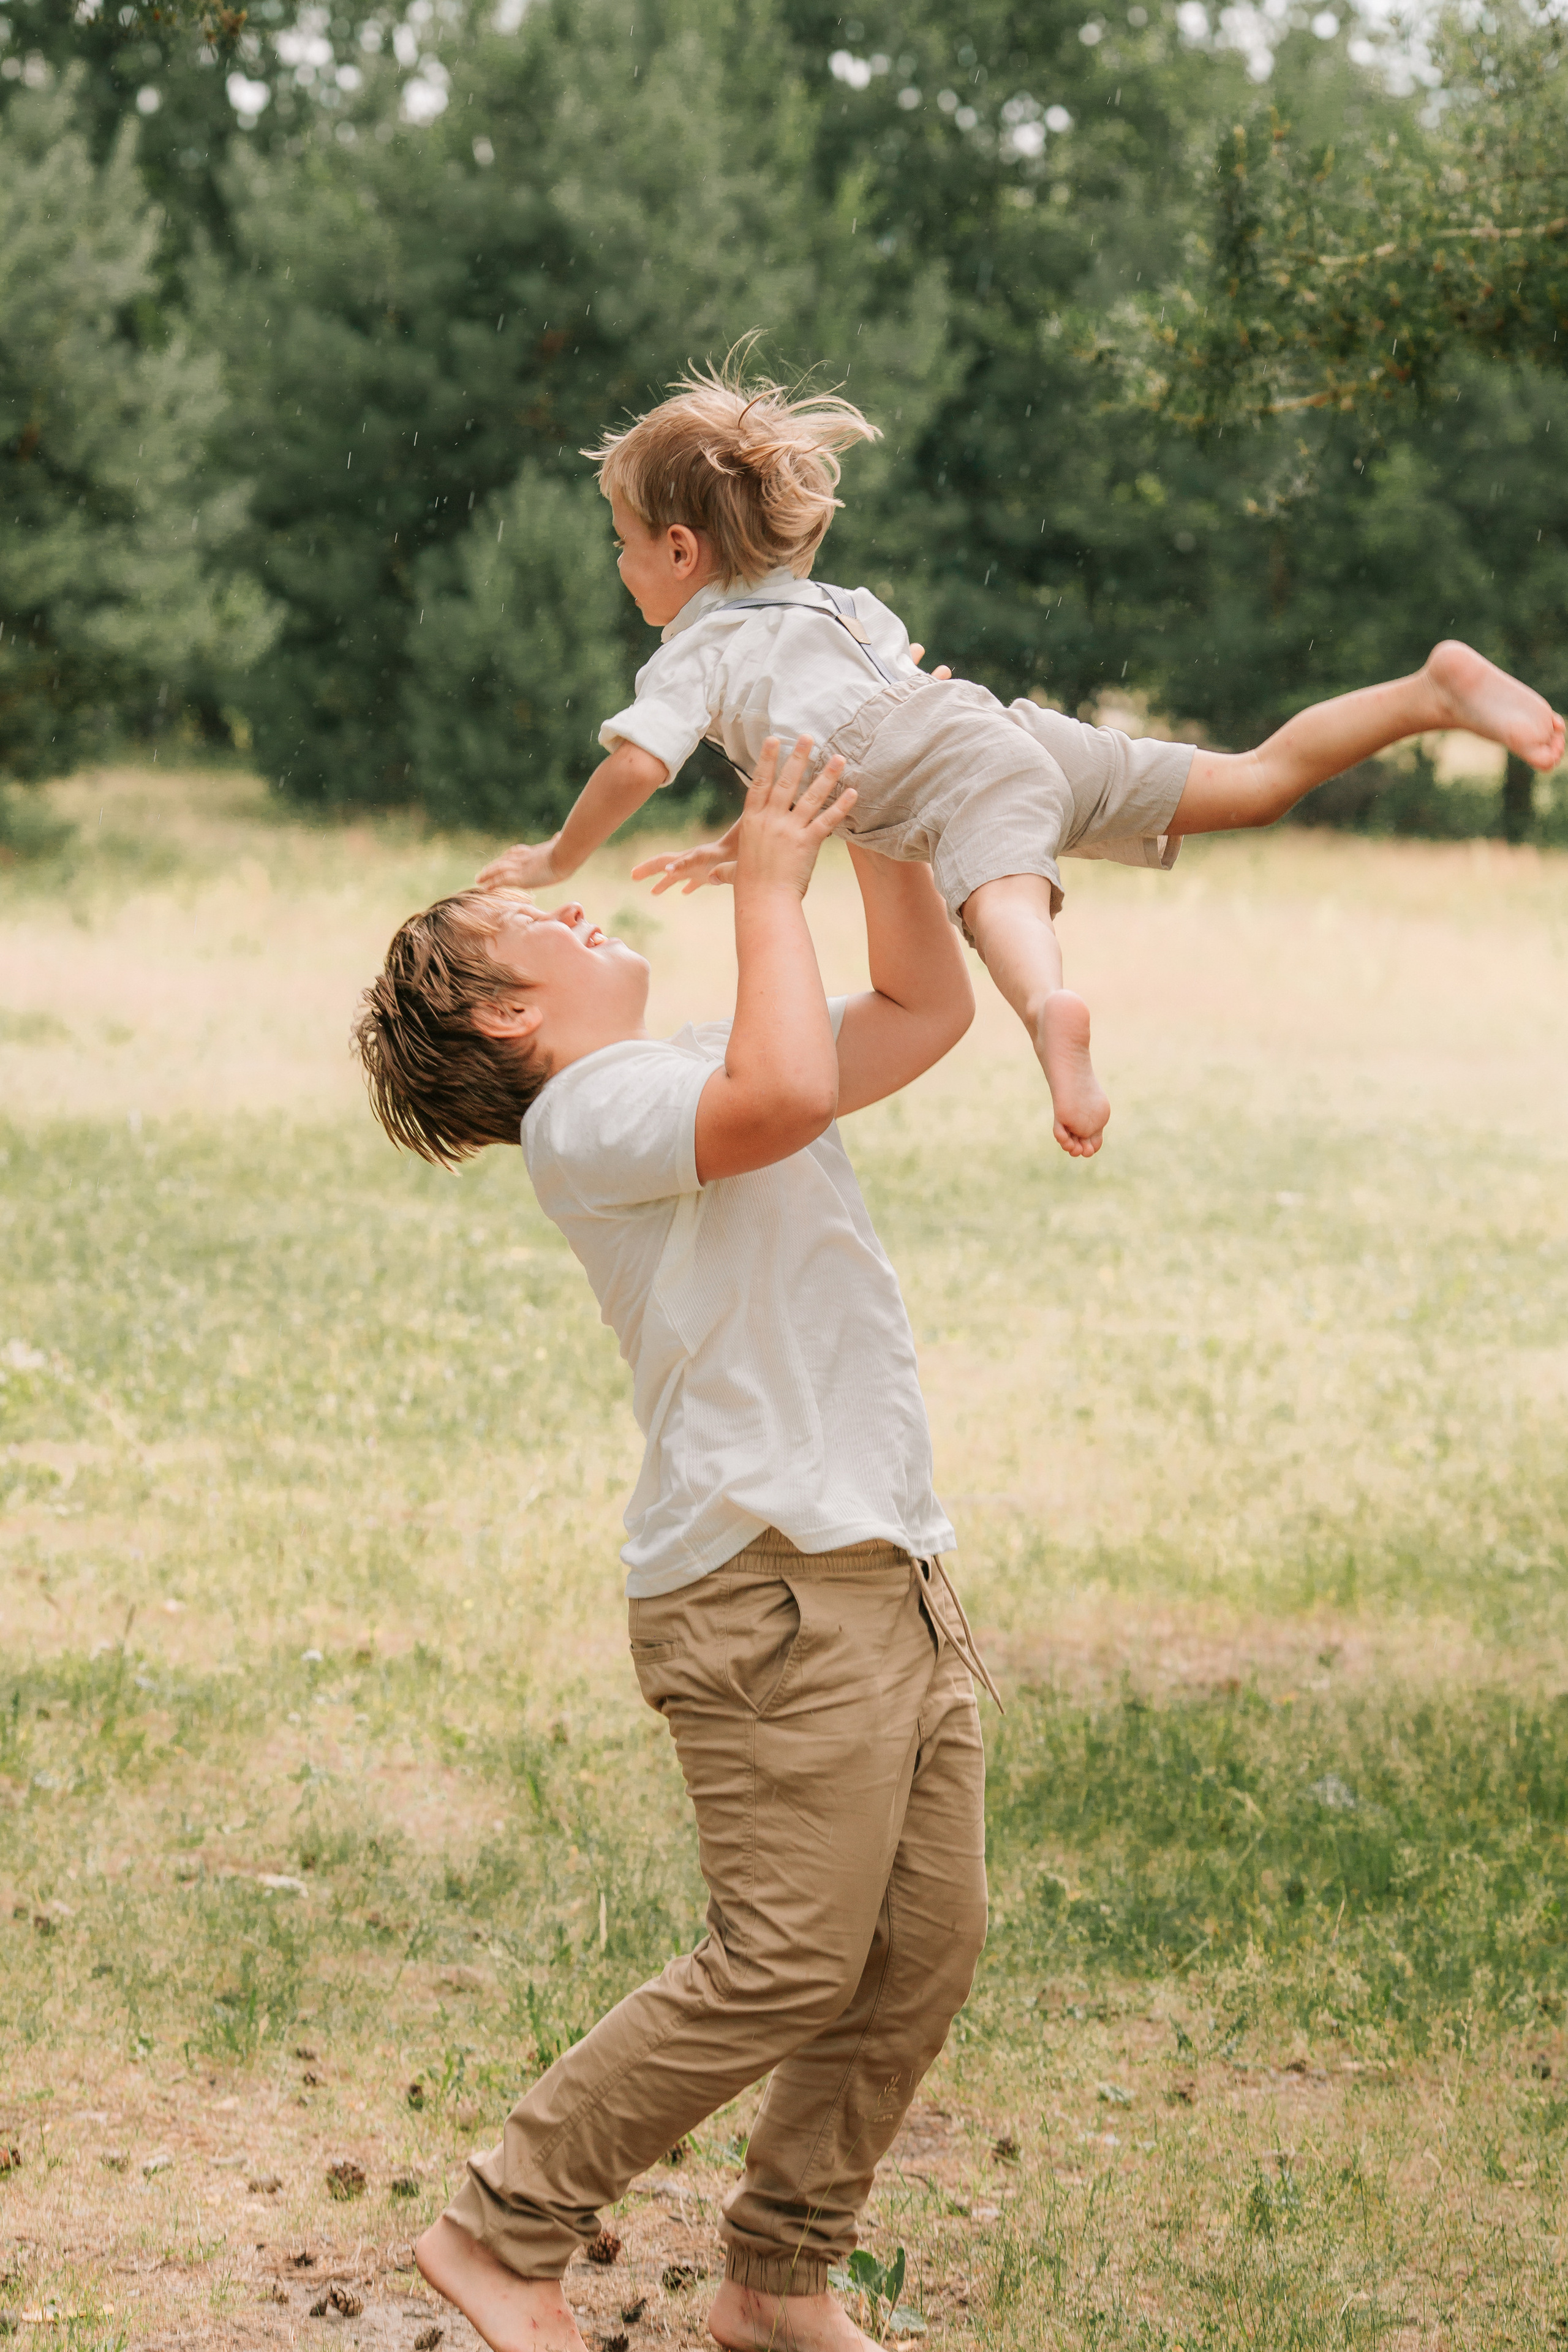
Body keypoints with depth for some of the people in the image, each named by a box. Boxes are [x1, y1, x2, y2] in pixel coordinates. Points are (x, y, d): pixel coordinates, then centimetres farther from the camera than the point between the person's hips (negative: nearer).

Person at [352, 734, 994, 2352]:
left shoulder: (708, 1069, 21)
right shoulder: (584, 1114, -10)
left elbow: (927, 1009, 27)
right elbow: (787, 1093, -29)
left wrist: (879, 824, 15)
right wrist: (768, 883, -16)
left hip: (889, 1575, 9)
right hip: (773, 1591, -9)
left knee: (924, 1947, 6)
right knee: (788, 1963, -11)